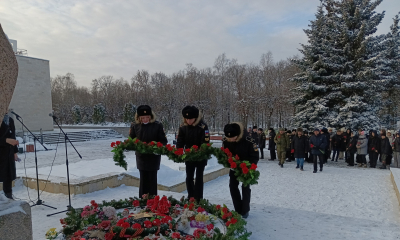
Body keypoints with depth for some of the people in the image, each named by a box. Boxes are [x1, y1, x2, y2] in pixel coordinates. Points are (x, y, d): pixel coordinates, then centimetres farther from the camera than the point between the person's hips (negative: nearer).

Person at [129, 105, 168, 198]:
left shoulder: (157, 125, -8)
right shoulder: (135, 126, -1)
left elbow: (164, 141, -4)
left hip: (154, 157, -2)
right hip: (141, 157, 2)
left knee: (152, 179, 5)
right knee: (143, 179, 9)